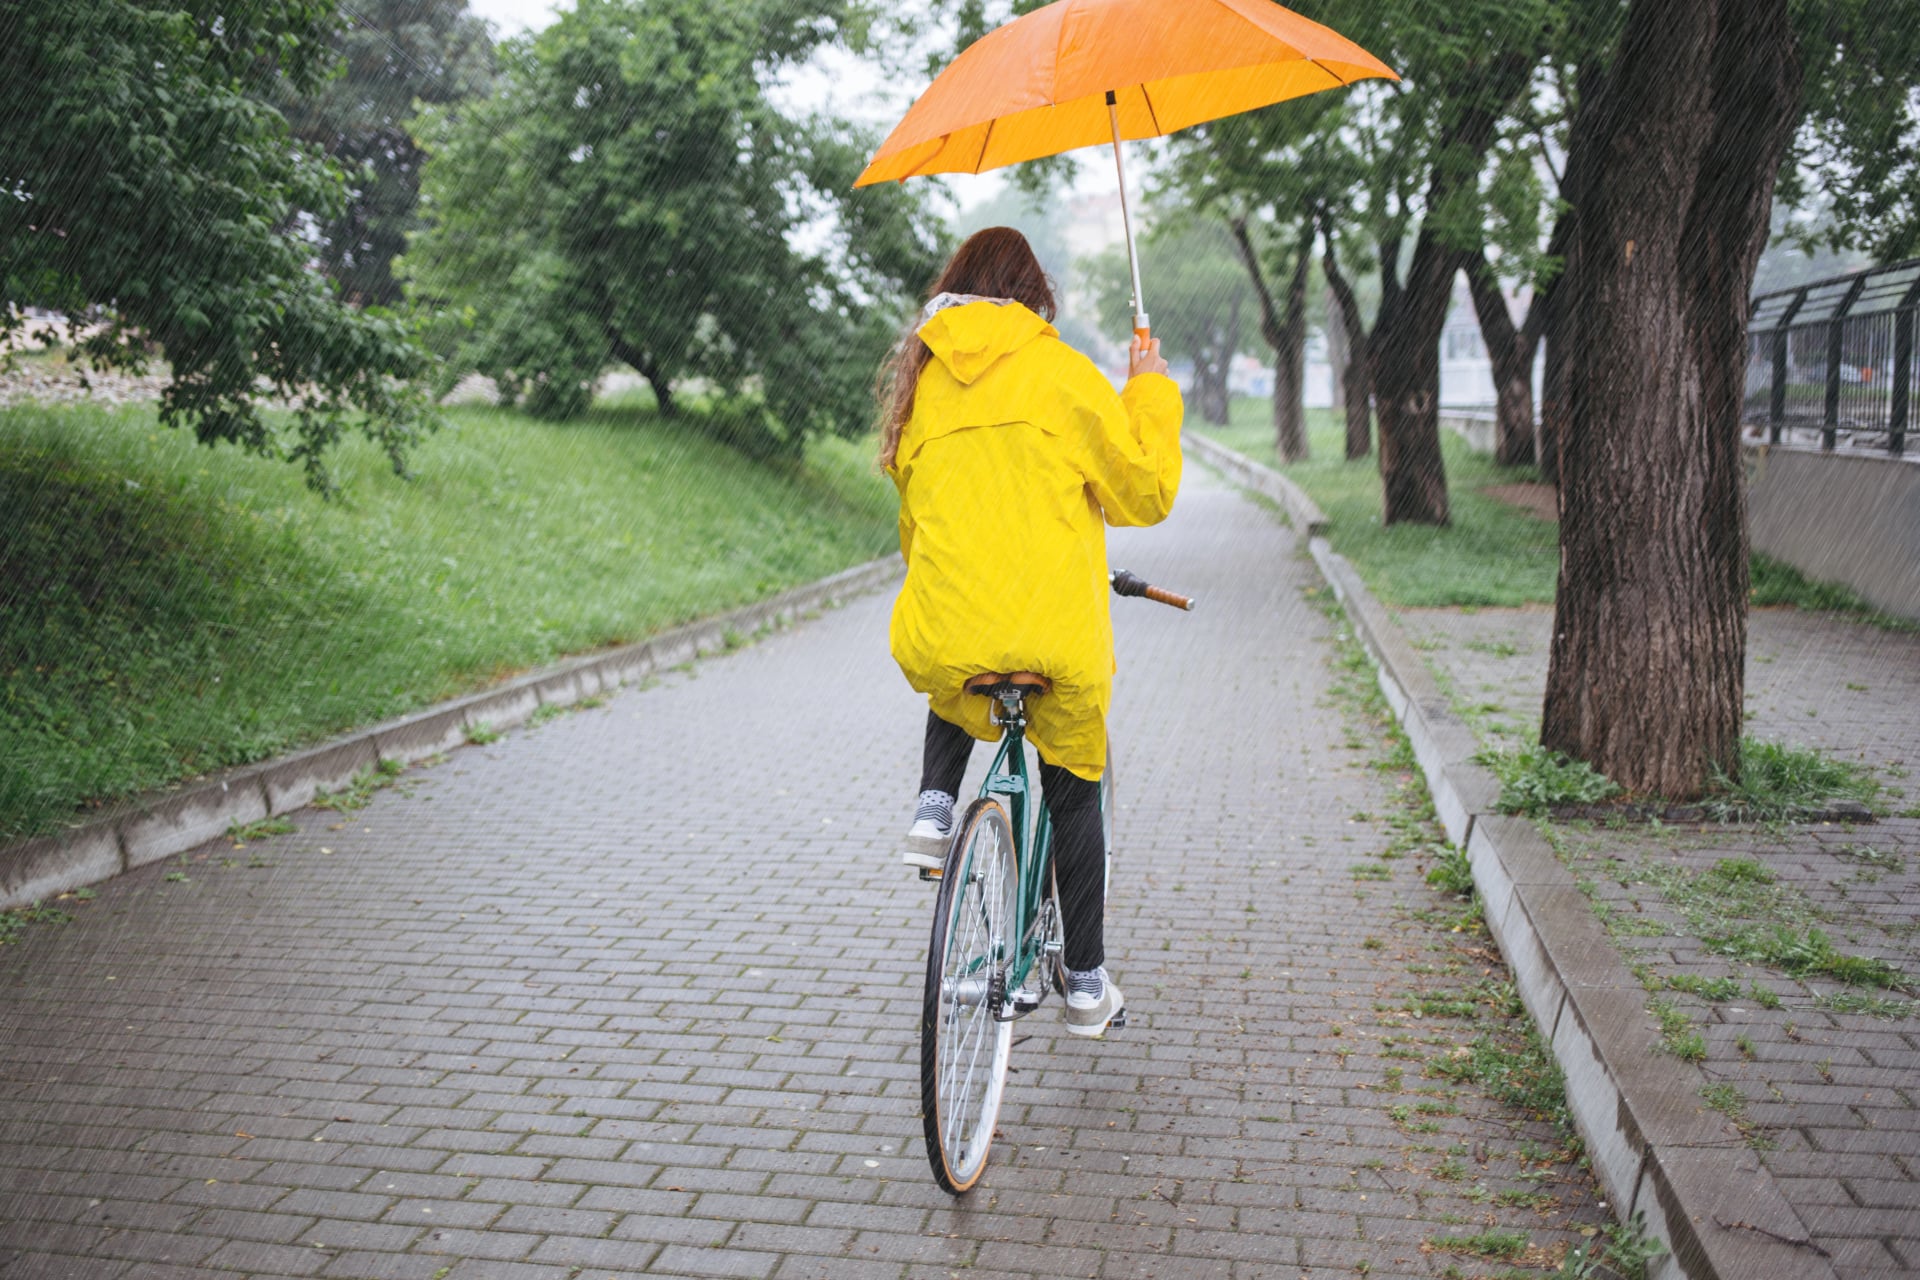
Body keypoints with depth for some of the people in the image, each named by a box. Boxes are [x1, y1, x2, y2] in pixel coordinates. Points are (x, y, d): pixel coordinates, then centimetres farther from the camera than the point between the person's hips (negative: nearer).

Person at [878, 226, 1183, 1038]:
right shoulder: (1059, 370, 2)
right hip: (1056, 633, -2)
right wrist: (1150, 393, 16)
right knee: (1073, 791, 18)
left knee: (951, 691, 39)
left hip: (937, 633, 3)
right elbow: (1144, 494, 4)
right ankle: (1086, 984, 24)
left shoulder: (919, 377, 14)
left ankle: (934, 805, 13)